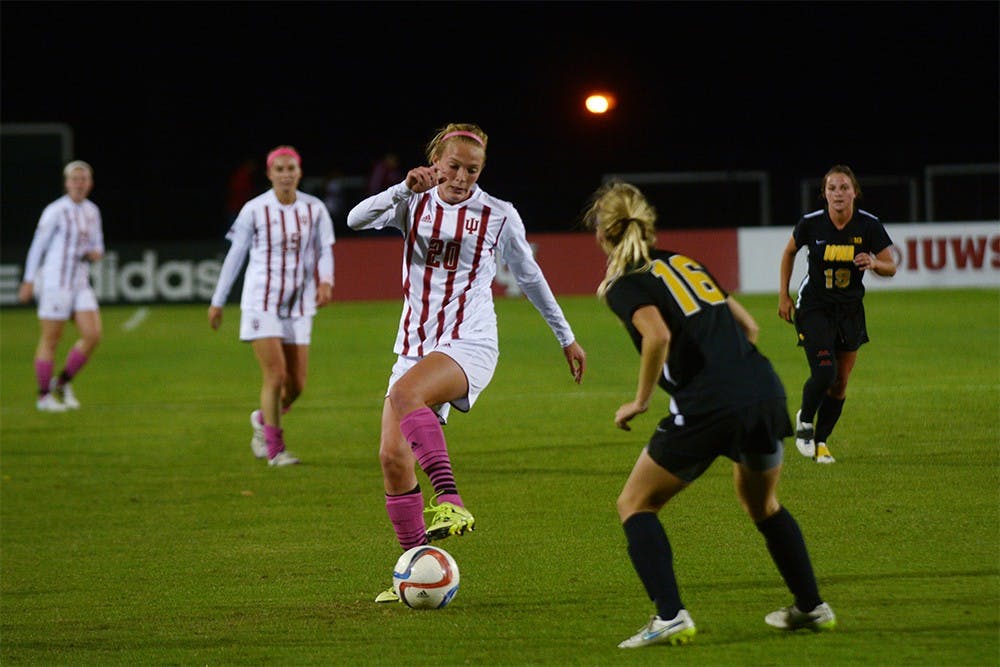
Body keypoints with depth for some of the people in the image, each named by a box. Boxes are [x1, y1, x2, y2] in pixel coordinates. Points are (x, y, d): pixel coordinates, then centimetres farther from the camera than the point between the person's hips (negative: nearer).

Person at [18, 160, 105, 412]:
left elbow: (97, 246, 21)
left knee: (93, 335, -5)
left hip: (81, 283, 6)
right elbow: (37, 246, -6)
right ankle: (43, 396, 8)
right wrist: (28, 281, -7)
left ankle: (63, 382, 12)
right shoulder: (56, 211, -9)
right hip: (55, 282, -6)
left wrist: (96, 253, -3)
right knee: (50, 340, -2)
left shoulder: (91, 211, 11)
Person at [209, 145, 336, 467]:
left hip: (298, 305, 4)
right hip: (261, 301, -4)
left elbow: (325, 250, 5)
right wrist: (218, 302, 7)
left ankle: (263, 419, 33)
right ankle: (274, 449, 0)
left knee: (296, 385, 3)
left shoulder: (314, 209, 3)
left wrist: (326, 281, -17)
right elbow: (235, 255, 3)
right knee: (275, 376, -13)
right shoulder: (255, 210, -4)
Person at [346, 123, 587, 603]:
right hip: (415, 345, 4)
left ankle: (449, 502, -42)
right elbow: (357, 220, -10)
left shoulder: (499, 216, 3)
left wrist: (566, 337, 24)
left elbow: (529, 276, 17)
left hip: (469, 344, -4)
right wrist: (405, 189, -25)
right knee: (392, 457, -5)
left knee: (405, 393, -36)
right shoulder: (414, 206, 8)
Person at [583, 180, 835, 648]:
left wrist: (640, 402, -7)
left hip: (707, 409, -7)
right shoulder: (684, 263, 21)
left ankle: (670, 617, -6)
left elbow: (658, 336, -19)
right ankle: (812, 607, 35)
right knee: (762, 505, 31)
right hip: (765, 391, 7)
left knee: (635, 505, 9)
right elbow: (747, 326, 21)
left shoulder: (625, 285, 0)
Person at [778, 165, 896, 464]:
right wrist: (783, 295, 5)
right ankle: (805, 420, 10)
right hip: (814, 307, -2)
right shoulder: (811, 223, -13)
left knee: (840, 383, 6)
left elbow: (890, 267, -7)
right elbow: (789, 252, 6)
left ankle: (821, 441, 24)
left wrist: (874, 263, -30)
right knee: (824, 372, -19)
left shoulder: (869, 225, -12)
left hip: (850, 311, 2)